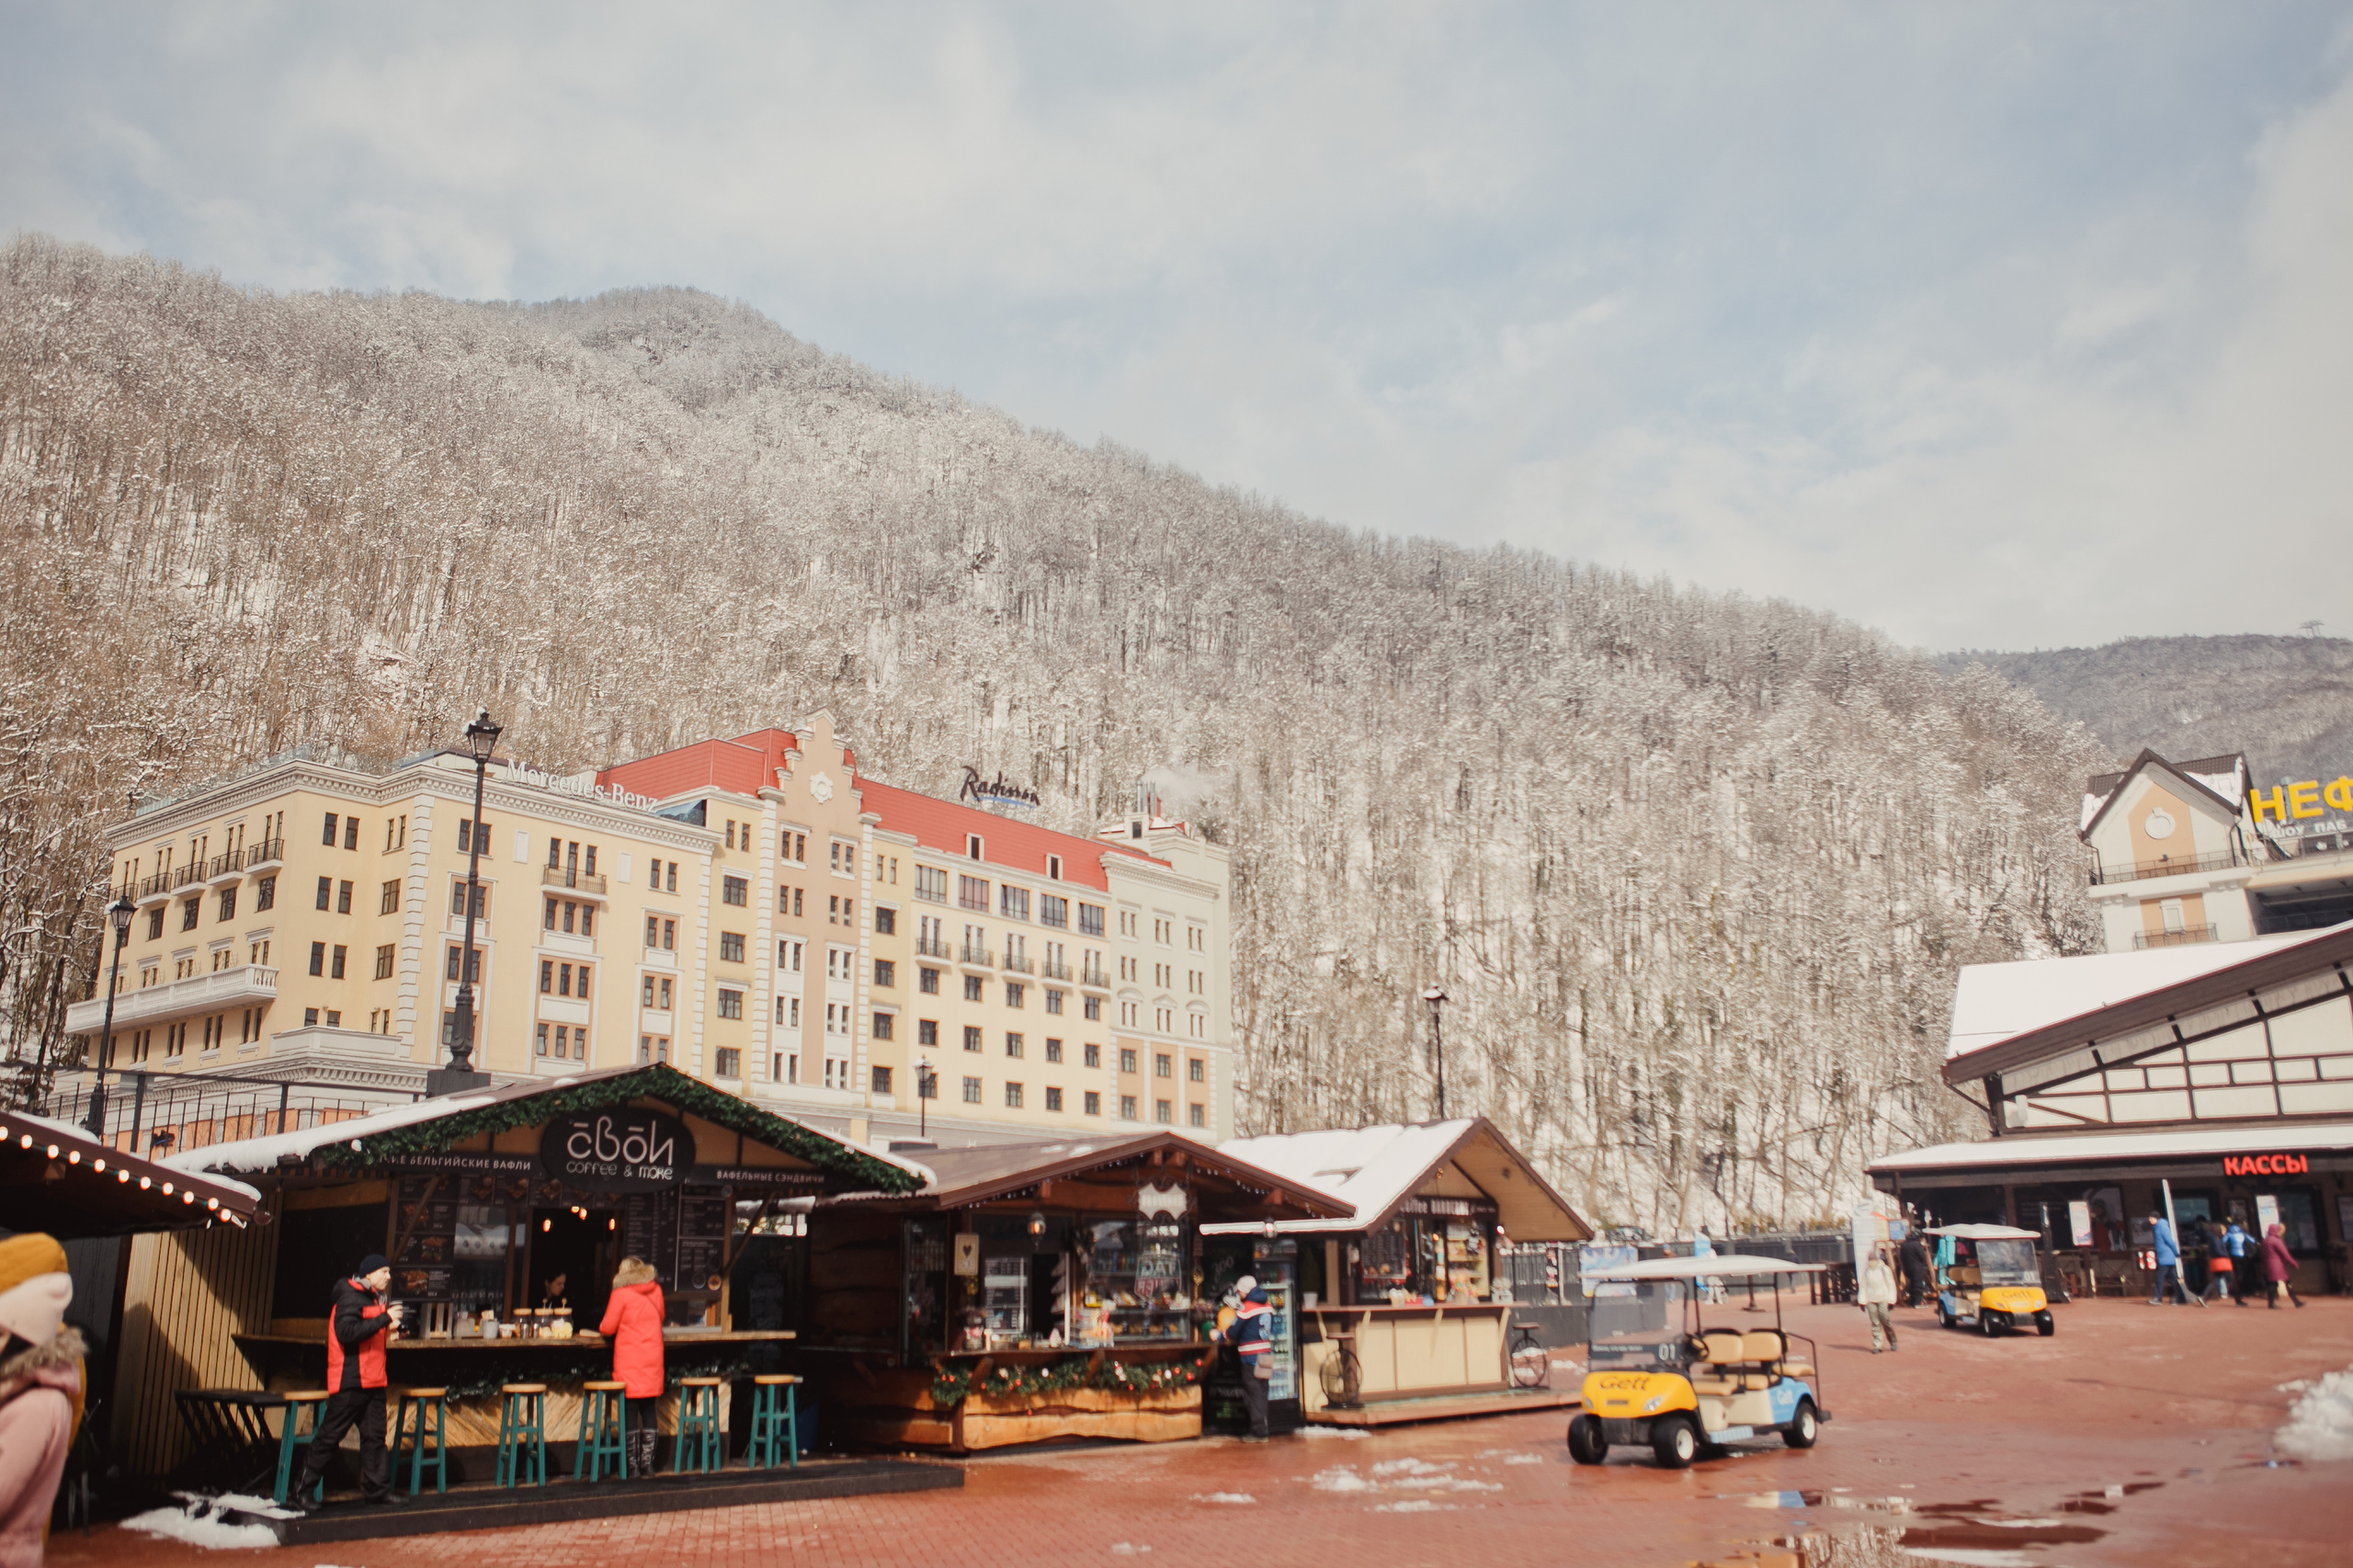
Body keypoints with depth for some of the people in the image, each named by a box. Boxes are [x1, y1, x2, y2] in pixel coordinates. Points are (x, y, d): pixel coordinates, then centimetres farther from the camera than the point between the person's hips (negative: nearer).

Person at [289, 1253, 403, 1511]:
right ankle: (300, 1492, 5)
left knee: (374, 1436, 7)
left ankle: (376, 1490, 10)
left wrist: (388, 1329, 6)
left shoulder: (373, 1298, 18)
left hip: (372, 1381, 9)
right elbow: (346, 1333, -25)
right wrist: (384, 1319, -24)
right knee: (328, 1437, -3)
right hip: (350, 1382, -9)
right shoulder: (350, 1297, -11)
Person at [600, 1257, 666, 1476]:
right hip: (652, 1359, 5)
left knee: (630, 1413, 0)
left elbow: (608, 1328, -6)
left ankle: (633, 1466, 0)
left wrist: (601, 1328, 14)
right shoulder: (655, 1291, 7)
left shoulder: (621, 1294, -8)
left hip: (629, 1362, -5)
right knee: (648, 1411, 10)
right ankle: (647, 1463, 11)